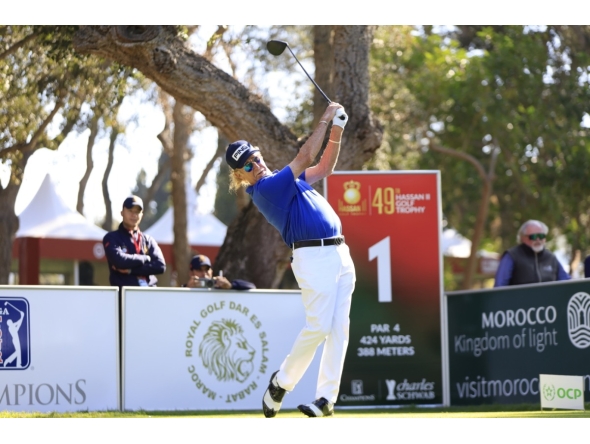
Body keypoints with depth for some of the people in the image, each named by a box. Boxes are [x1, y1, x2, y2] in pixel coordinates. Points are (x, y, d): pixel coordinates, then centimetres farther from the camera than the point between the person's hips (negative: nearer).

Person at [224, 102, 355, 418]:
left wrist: (337, 132, 11)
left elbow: (324, 167, 26)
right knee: (318, 325, -14)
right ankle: (282, 381, 7)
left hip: (340, 254, 8)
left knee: (339, 327, 0)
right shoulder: (265, 188, -8)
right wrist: (325, 119, -3)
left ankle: (327, 397, -2)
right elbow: (306, 157, -11)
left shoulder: (285, 180, 21)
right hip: (313, 257, -8)